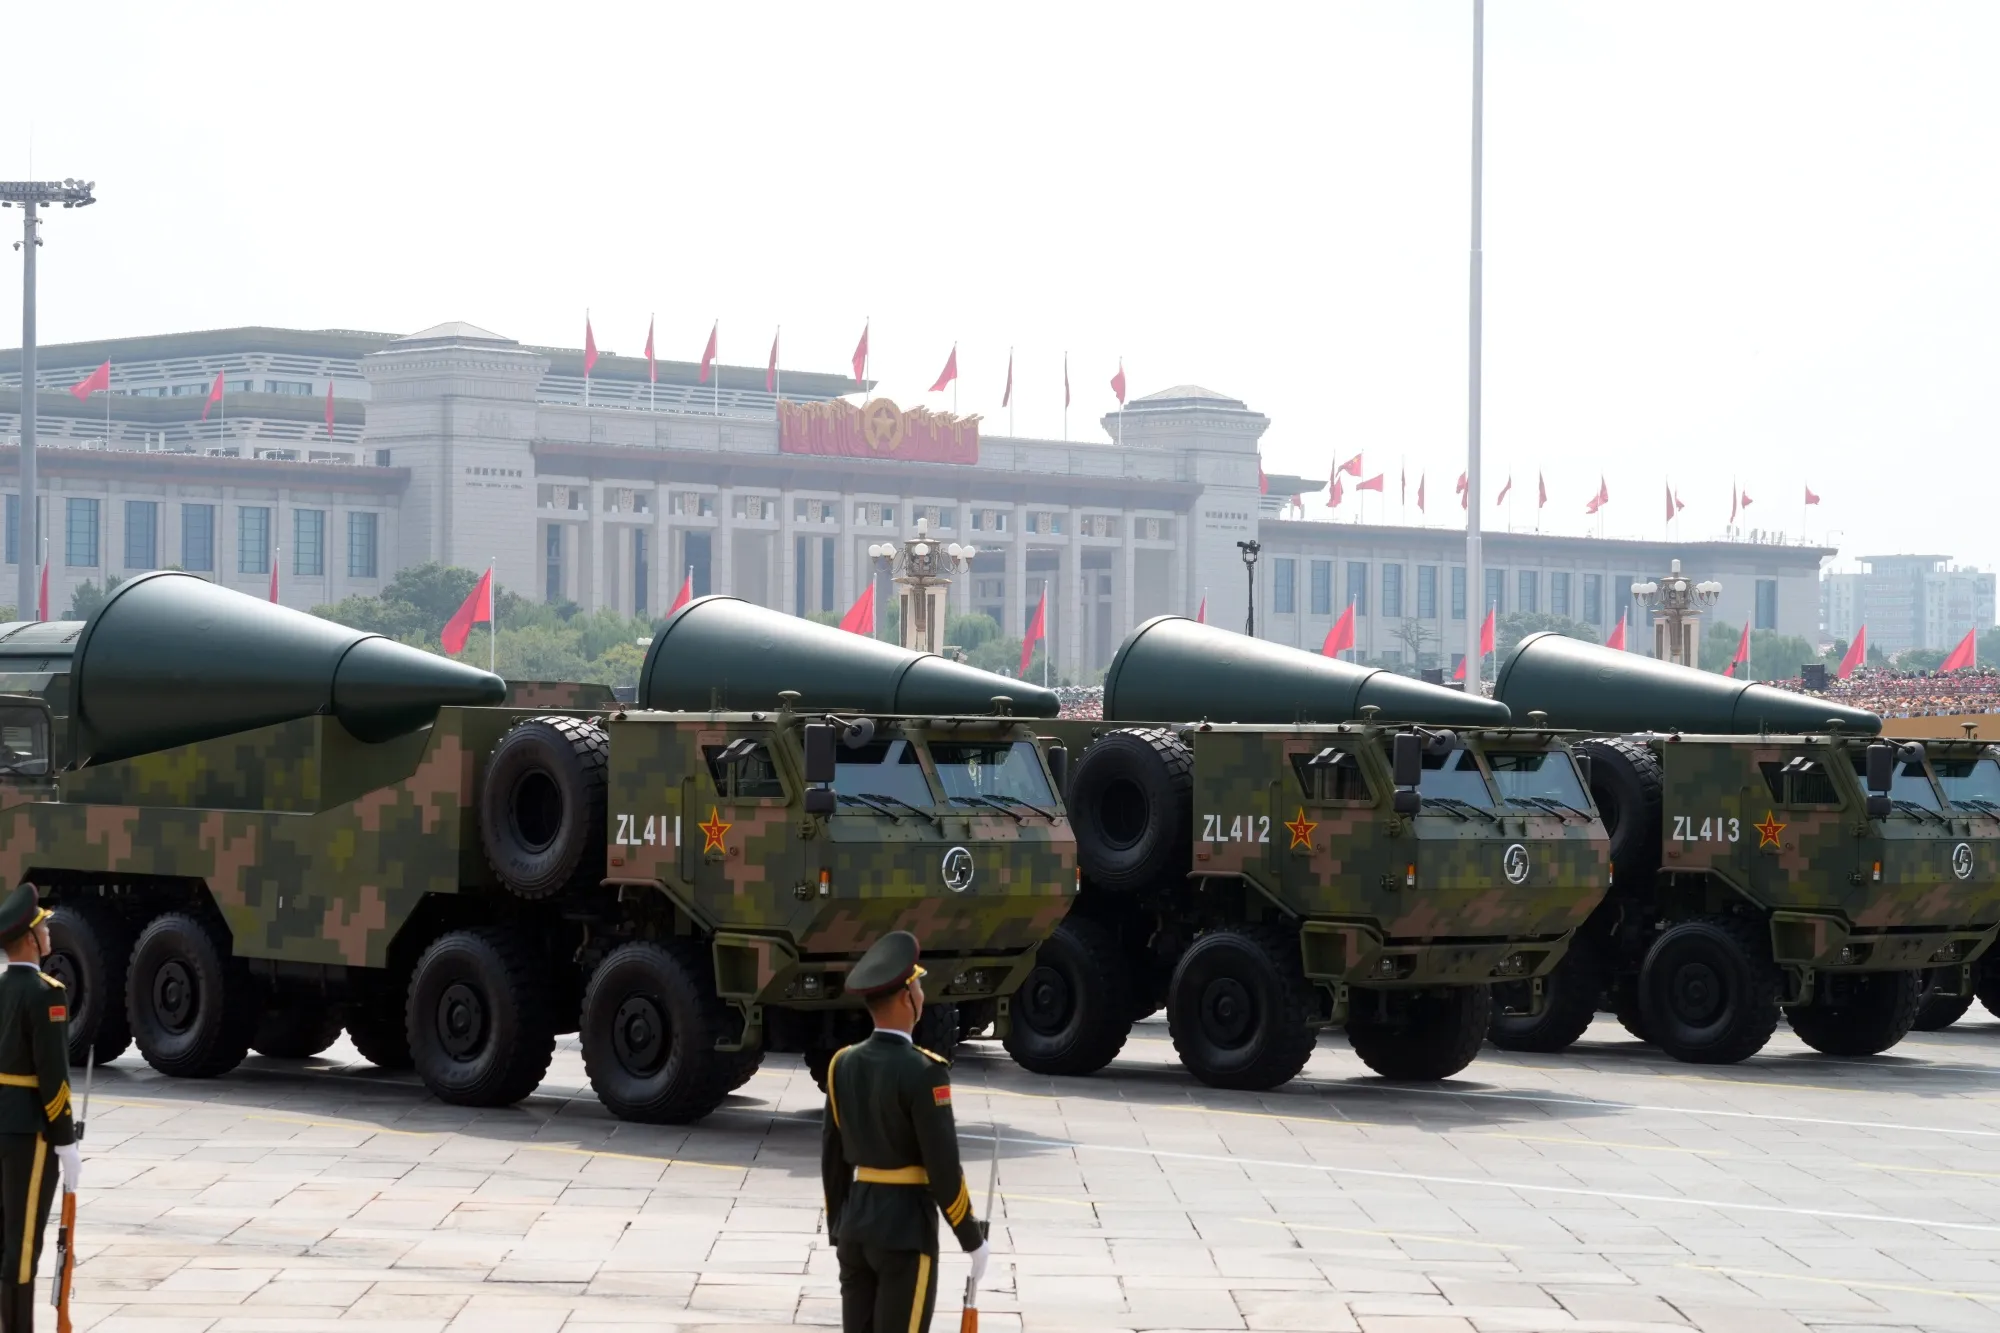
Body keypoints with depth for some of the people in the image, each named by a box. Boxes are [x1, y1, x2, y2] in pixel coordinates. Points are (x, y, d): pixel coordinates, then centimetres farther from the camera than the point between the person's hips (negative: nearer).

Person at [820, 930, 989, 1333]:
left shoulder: (843, 1064, 5)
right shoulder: (922, 1072, -16)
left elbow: (832, 1158, 10)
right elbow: (943, 1167, -16)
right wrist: (972, 1239, -6)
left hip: (856, 1225, 7)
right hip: (906, 1231, -7)